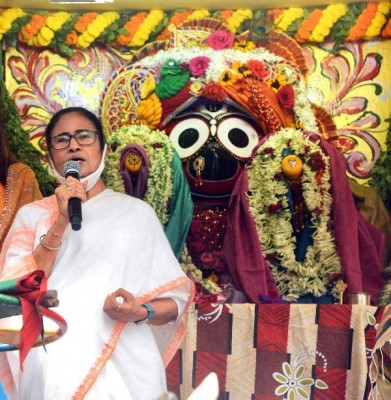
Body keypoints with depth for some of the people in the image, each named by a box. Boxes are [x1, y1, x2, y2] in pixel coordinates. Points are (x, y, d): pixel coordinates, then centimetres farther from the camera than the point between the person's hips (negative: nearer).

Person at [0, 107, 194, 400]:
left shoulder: (137, 212, 1)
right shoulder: (32, 215, 6)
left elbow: (175, 300, 2)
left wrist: (142, 312, -18)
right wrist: (60, 223, -13)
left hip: (124, 367, 0)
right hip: (50, 370, 1)